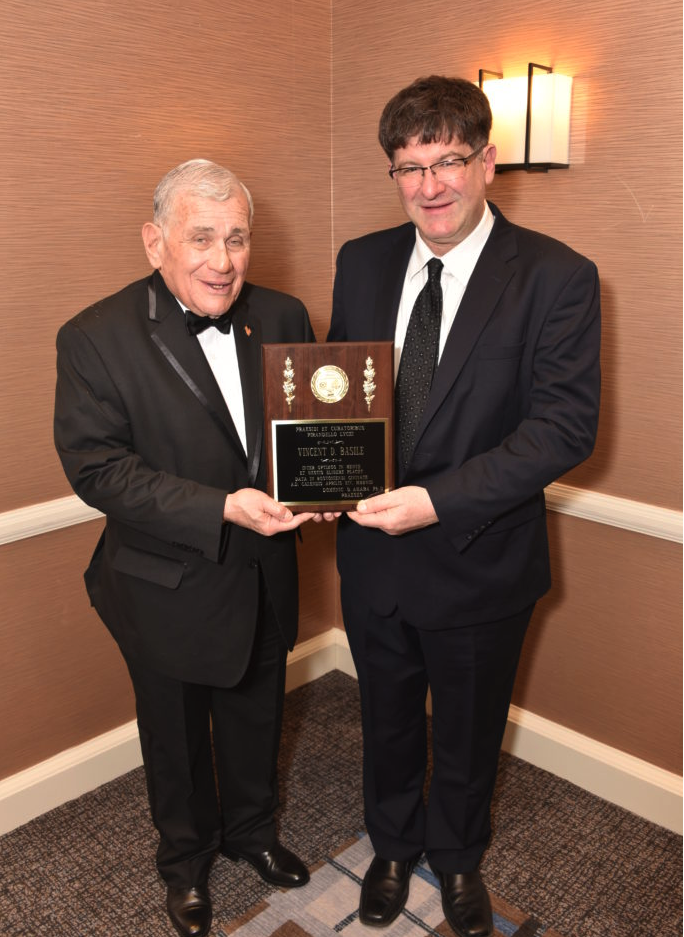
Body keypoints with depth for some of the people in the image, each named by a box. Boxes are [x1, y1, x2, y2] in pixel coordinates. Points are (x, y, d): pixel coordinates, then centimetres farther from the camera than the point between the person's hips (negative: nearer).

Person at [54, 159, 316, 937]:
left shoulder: (281, 318, -4)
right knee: (177, 735, 21)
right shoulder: (95, 338, -17)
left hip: (264, 577, 4)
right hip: (168, 589, -3)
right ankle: (185, 858, 50)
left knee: (257, 718, 25)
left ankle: (251, 829, 55)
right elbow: (96, 468, -21)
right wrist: (222, 509, -30)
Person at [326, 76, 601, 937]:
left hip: (480, 561, -3)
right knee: (386, 720, 25)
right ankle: (393, 845, 54)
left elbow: (566, 424, -21)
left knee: (467, 733, 22)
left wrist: (439, 500, -31)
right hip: (373, 552, 3)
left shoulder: (556, 277, -14)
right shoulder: (362, 262, -1)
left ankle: (457, 858, 53)